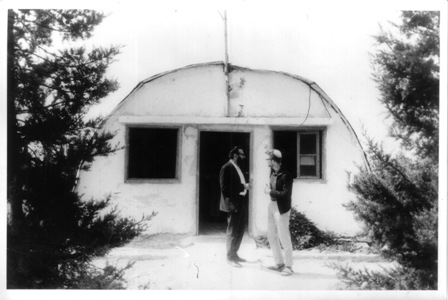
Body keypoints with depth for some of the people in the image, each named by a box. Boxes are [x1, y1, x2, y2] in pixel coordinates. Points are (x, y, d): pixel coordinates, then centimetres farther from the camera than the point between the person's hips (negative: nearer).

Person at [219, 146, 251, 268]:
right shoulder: (227, 168, -12)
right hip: (234, 204, -9)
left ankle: (234, 254, 27)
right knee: (232, 232, -1)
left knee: (240, 230, 15)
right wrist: (243, 186, -19)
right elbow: (225, 187, -18)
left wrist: (246, 186, 2)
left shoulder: (238, 168, 16)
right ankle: (230, 257, 10)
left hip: (242, 204, 9)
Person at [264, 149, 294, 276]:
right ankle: (279, 263, 26)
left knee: (284, 238, -2)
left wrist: (270, 192, -18)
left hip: (281, 209, -9)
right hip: (272, 206, 9)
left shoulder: (285, 176, -19)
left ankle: (288, 267, 9)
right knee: (272, 236, 15)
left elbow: (286, 194, -24)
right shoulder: (272, 172, 6)